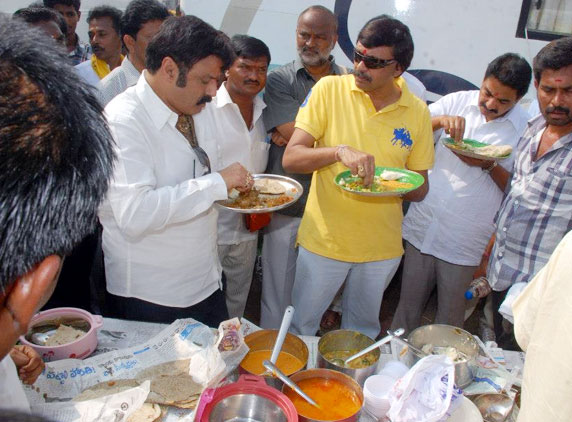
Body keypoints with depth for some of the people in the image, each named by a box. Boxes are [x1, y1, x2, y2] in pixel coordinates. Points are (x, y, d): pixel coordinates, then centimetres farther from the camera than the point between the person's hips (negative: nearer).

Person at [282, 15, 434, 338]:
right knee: (300, 329, 14)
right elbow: (291, 158, -14)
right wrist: (339, 151, -31)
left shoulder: (418, 112, -2)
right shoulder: (329, 90, -9)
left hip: (382, 247, 2)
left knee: (363, 333, 22)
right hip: (324, 239, -2)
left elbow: (420, 188, 5)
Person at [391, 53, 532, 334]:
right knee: (408, 305, 14)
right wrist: (441, 120, -20)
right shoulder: (459, 102, 2)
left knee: (449, 317, 12)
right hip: (421, 227, 2)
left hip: (463, 244, -2)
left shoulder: (526, 130, -4)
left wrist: (489, 165, -18)